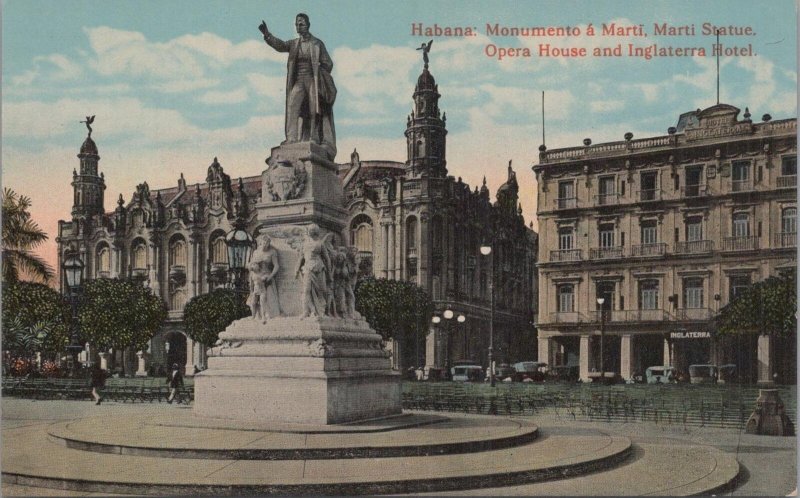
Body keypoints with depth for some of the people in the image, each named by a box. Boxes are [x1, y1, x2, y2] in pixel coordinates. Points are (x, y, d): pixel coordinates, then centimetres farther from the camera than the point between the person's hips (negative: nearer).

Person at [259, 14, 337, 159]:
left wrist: (317, 76, -6)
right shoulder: (294, 44, 13)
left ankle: (314, 139, -7)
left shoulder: (317, 44, 4)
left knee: (314, 111, -8)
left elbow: (328, 64, 4)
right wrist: (267, 34, -18)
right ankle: (291, 139, -24)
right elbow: (280, 45, -3)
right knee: (292, 106, -16)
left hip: (313, 81, -2)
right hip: (298, 82, 2)